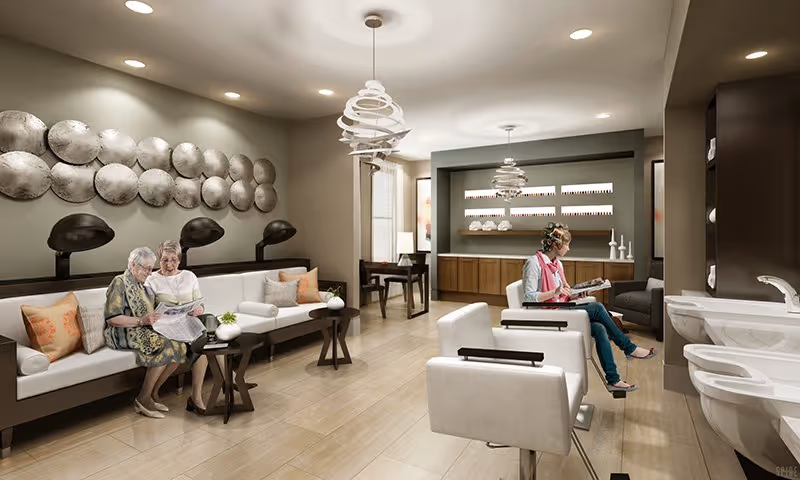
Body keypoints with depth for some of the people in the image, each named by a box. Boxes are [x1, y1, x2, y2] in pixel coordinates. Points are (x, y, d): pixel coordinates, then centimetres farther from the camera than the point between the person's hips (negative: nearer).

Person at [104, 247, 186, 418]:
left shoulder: (142, 285, 19)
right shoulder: (120, 282, -7)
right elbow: (111, 318, -16)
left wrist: (158, 316, 7)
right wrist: (141, 321, -23)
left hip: (145, 330, 8)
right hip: (125, 334, -8)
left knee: (179, 346, -17)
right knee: (167, 346, -30)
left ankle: (150, 394, -6)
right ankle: (143, 399, -15)